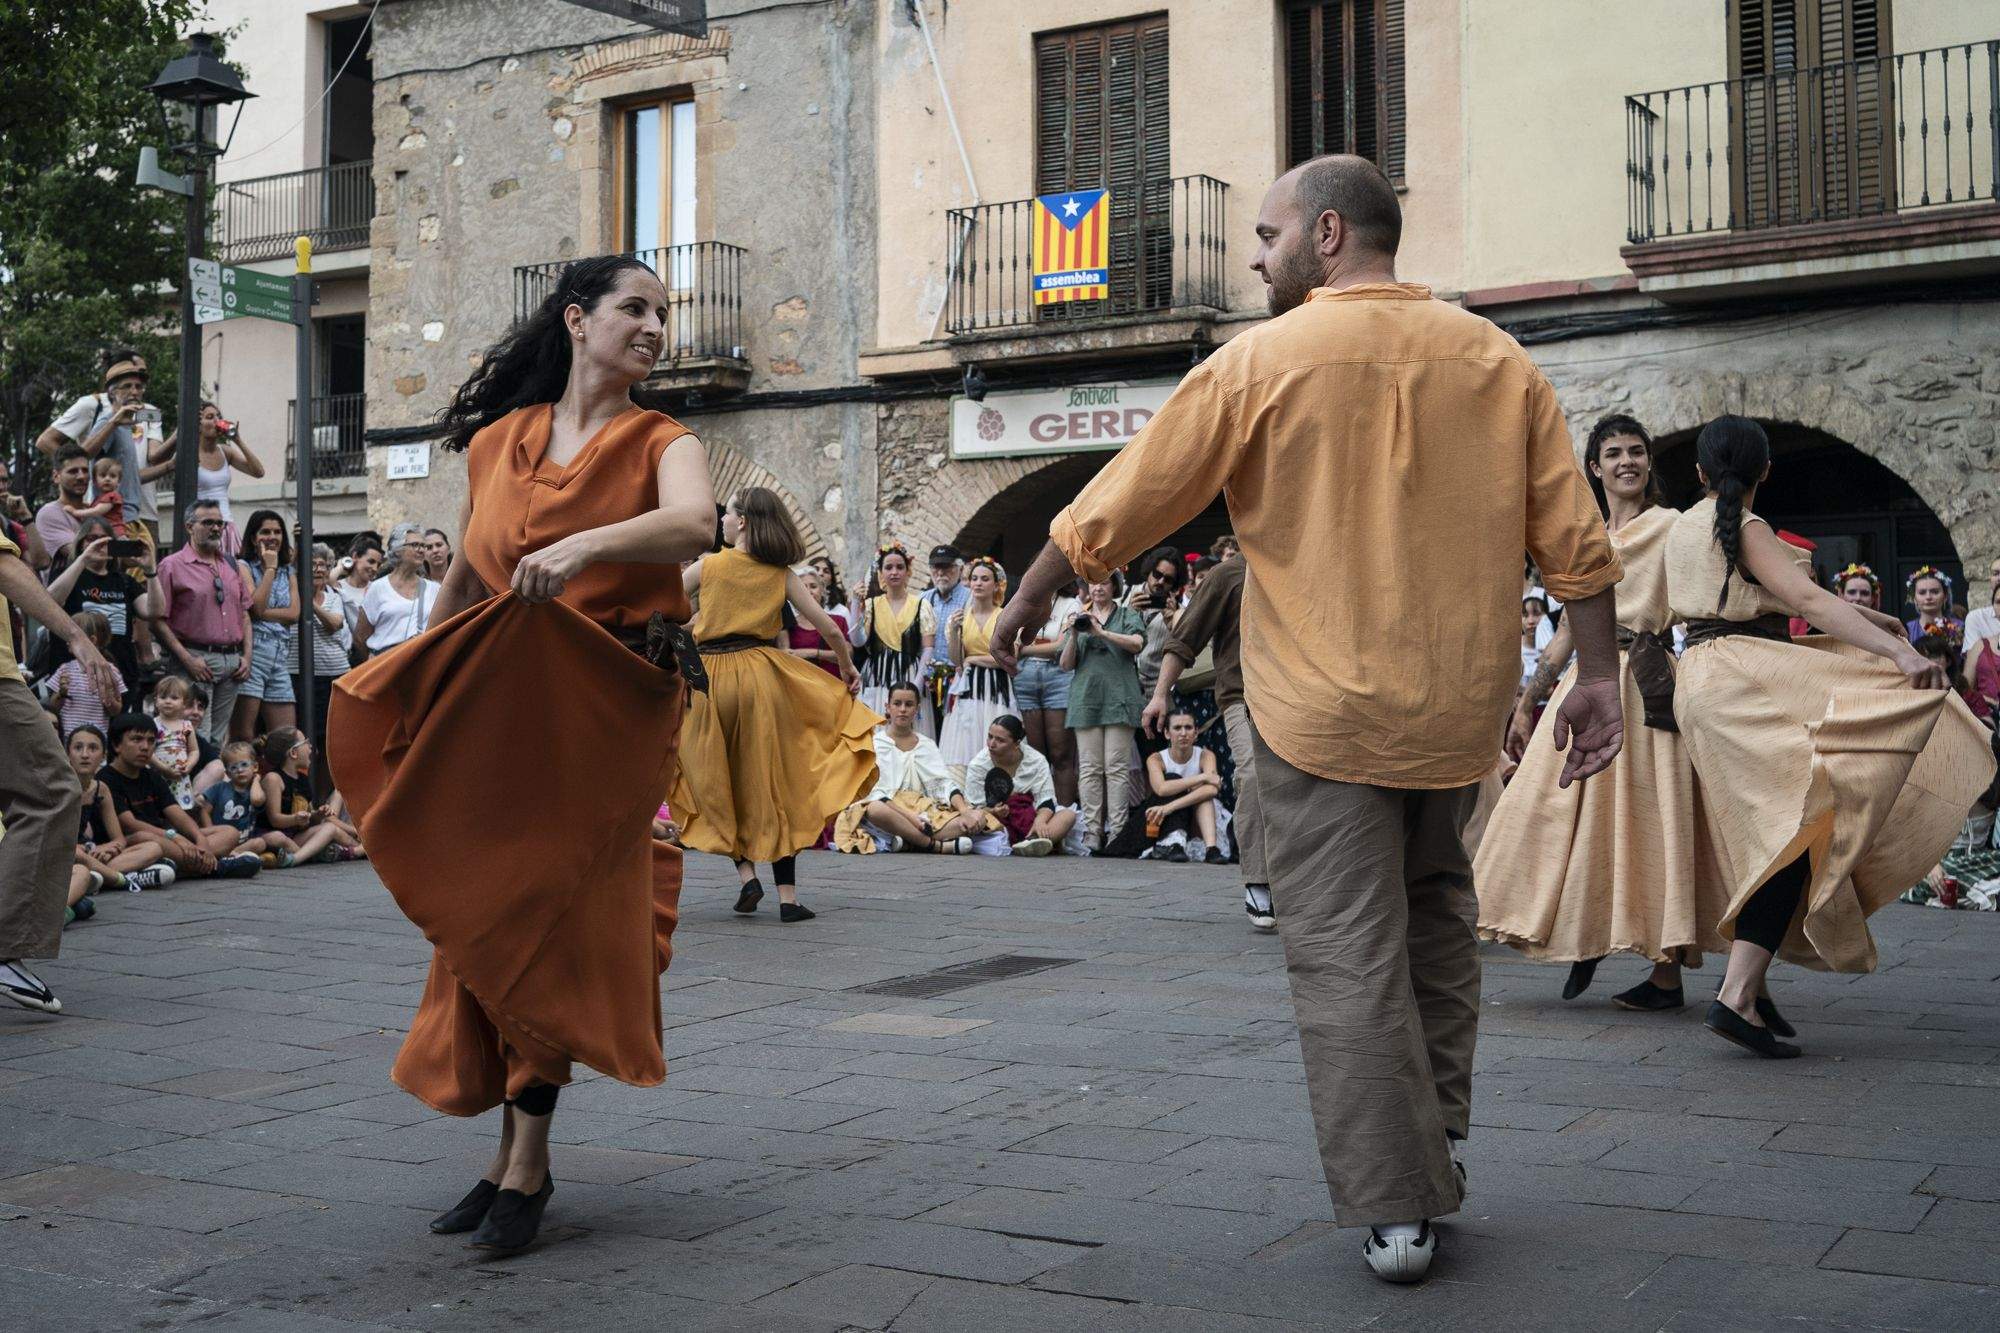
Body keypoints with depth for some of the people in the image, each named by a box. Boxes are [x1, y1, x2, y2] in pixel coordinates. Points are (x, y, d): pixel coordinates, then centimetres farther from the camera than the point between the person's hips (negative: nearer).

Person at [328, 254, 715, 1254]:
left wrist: (585, 544, -39)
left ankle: (528, 1163, 3)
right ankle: (513, 1151, 17)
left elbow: (694, 525, -23)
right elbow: (461, 583, 17)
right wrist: (414, 698, 17)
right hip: (498, 702, 3)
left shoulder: (658, 444, 0)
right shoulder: (497, 440, 9)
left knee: (553, 915, -4)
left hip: (612, 709, -3)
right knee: (489, 917, 5)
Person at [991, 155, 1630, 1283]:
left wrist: (1034, 594, 12)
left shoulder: (1262, 362, -7)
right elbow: (1576, 542, 2)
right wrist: (1600, 675, 10)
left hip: (1323, 708, -4)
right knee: (1435, 909, 24)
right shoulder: (1496, 359, 4)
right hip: (1461, 700, 5)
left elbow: (1117, 512, -2)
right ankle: (1436, 1136, 28)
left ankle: (1396, 1209, 5)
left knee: (1347, 956, 2)